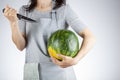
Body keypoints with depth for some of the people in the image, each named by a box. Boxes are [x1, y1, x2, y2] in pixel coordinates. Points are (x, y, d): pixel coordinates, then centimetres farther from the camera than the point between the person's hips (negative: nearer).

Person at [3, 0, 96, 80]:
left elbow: (90, 37, -12)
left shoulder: (64, 9, -6)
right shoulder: (25, 11, 3)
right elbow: (21, 46, -3)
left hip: (61, 69, -2)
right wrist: (13, 22, -19)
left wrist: (75, 60, -28)